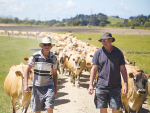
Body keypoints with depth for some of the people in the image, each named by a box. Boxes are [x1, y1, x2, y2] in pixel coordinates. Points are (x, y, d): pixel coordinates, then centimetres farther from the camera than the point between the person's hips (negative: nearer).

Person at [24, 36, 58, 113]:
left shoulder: (53, 58, 1)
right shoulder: (35, 56, -6)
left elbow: (54, 74, 10)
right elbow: (27, 70, -3)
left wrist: (55, 88, 10)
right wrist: (26, 85, -11)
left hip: (49, 86, 0)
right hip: (37, 86, 0)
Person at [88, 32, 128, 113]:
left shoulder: (118, 52, 2)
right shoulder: (98, 53, 2)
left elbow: (123, 69, 4)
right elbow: (94, 69, 3)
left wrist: (125, 84, -3)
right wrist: (91, 85, -3)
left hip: (115, 86, 0)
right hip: (101, 86, 1)